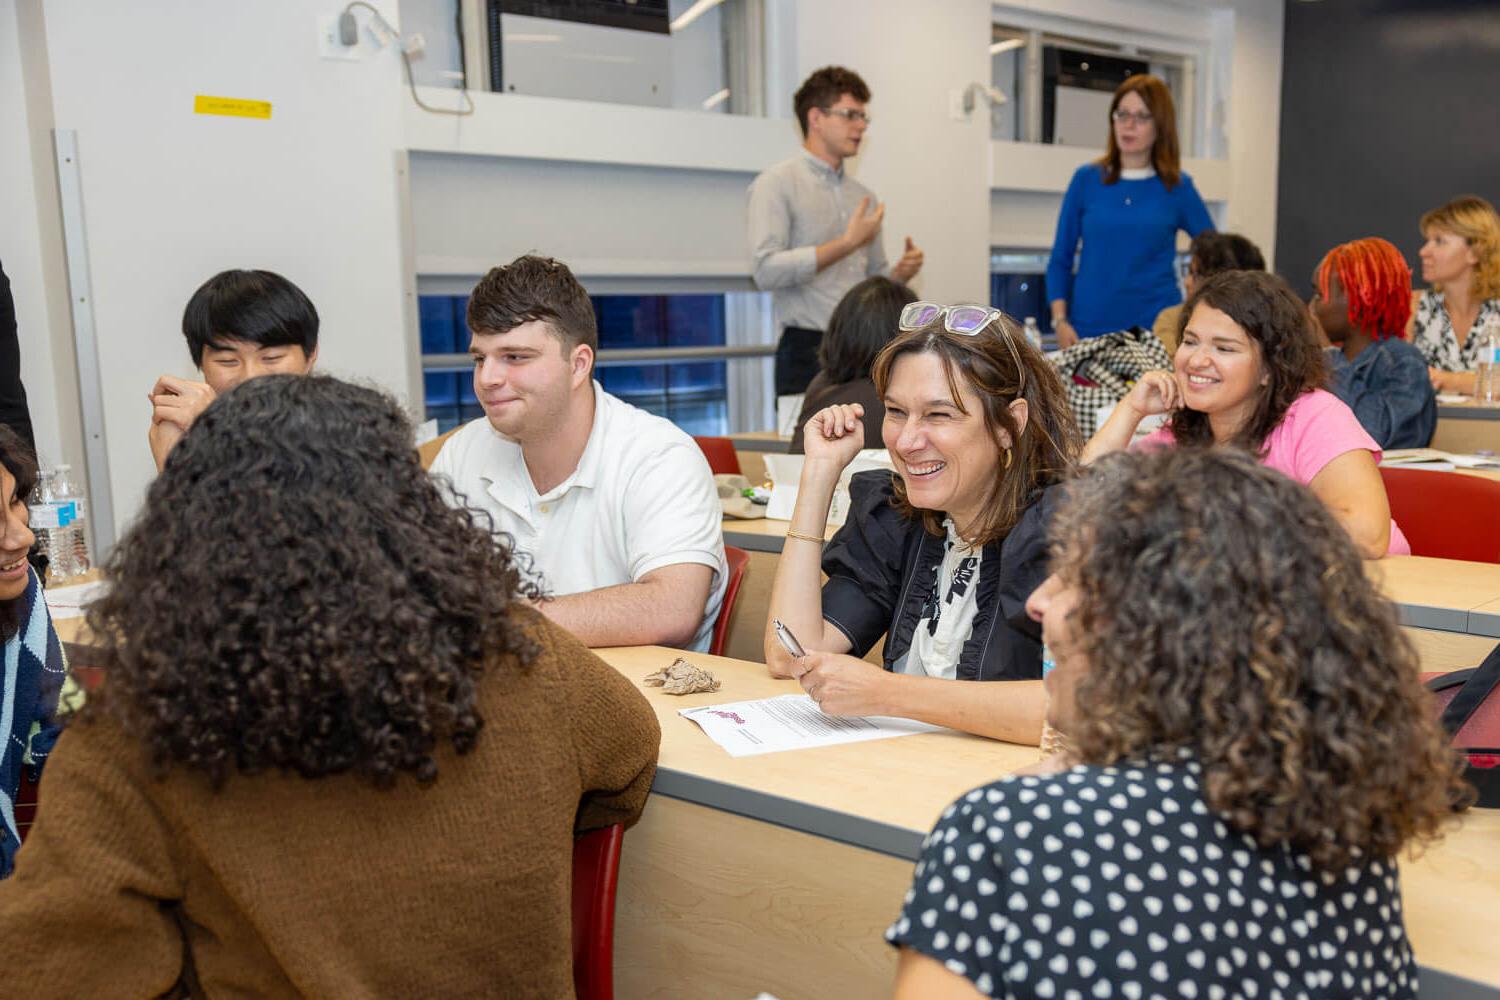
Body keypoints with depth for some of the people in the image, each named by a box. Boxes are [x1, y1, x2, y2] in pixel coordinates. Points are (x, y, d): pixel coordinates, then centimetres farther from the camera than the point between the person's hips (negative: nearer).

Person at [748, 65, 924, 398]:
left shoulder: (864, 196, 19)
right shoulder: (778, 183, 0)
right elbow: (766, 270, -14)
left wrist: (901, 272, 2)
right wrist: (848, 243, -13)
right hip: (809, 353, -6)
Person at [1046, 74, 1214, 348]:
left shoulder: (1178, 187, 4)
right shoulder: (1087, 179, 6)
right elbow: (1060, 260, 7)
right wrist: (1060, 321, -5)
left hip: (1156, 328, 0)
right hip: (1089, 328, 1)